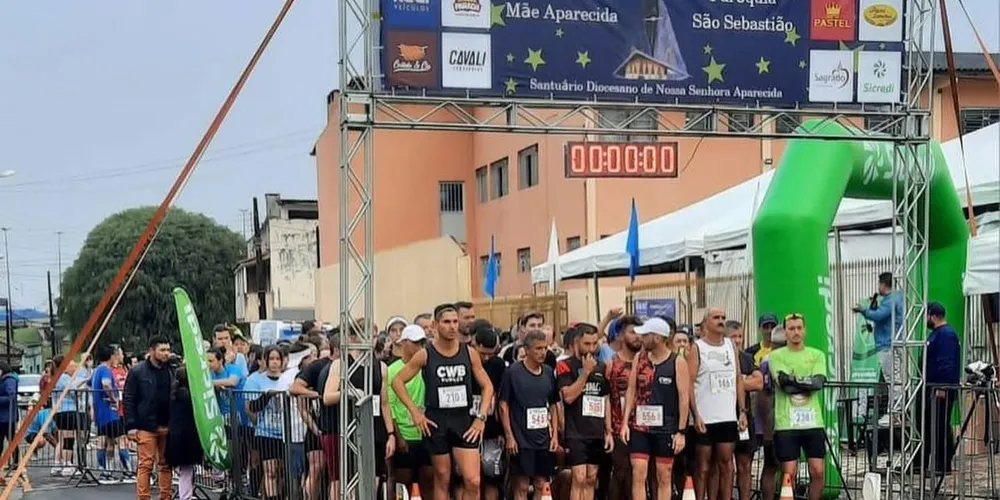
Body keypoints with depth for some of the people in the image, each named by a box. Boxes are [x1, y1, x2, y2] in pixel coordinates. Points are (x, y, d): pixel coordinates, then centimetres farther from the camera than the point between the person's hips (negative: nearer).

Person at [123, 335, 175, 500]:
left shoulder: (171, 370, 9)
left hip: (167, 426, 4)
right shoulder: (138, 372, -2)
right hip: (146, 426, -4)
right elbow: (128, 400, -3)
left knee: (166, 464, 7)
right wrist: (131, 426, -10)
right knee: (146, 465, -4)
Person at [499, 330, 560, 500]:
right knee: (521, 486, 0)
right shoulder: (513, 372, -8)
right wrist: (509, 436, -11)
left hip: (543, 439, 5)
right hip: (521, 439, -5)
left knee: (542, 485, 7)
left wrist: (555, 434, 8)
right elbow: (503, 405, -6)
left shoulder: (548, 372, 7)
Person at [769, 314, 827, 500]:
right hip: (786, 422, -2)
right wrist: (807, 382, -10)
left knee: (818, 471, 1)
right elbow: (784, 383, -11)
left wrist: (794, 380, -11)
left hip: (813, 421, 2)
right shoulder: (776, 355, 5)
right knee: (789, 473, -2)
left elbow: (819, 382, -7)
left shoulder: (817, 355, 11)